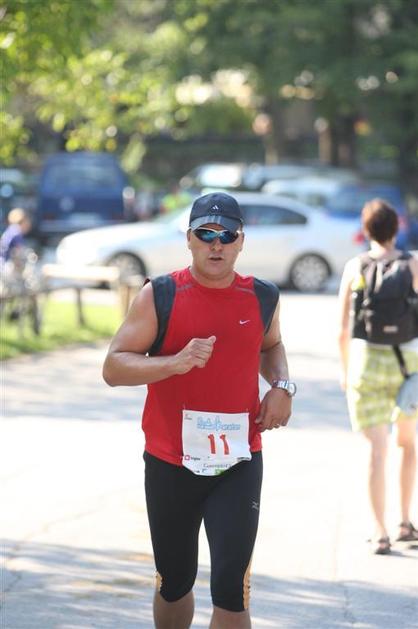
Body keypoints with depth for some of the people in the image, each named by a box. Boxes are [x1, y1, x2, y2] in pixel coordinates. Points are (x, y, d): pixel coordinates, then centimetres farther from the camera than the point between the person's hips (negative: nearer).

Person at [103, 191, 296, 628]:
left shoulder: (262, 297, 3)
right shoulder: (159, 296, -6)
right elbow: (113, 368, -8)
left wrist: (282, 385, 4)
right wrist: (175, 363, -24)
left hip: (239, 463, 1)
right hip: (170, 462, 0)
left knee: (231, 590, -9)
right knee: (174, 582, 14)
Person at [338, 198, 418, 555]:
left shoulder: (354, 268, -1)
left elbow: (342, 329, 1)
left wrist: (345, 369, 14)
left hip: (367, 362, 0)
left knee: (377, 450, 2)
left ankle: (380, 533, -3)